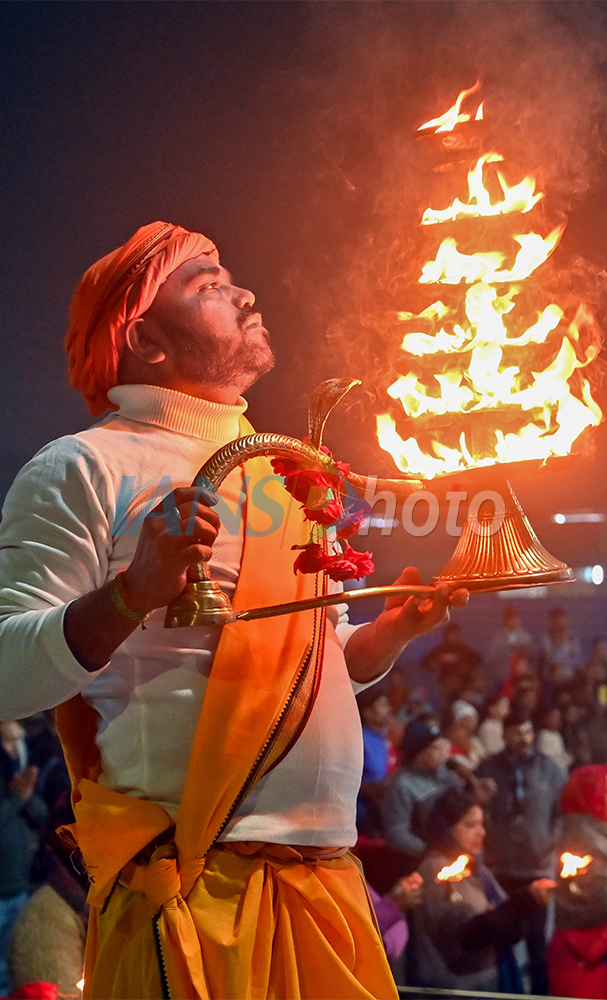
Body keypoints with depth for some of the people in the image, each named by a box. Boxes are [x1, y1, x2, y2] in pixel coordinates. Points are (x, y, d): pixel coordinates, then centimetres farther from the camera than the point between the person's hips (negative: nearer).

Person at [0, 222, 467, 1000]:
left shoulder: (278, 475, 20)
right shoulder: (84, 468, -4)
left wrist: (400, 625, 8)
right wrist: (133, 595, -28)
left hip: (325, 872, 7)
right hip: (188, 882, -7)